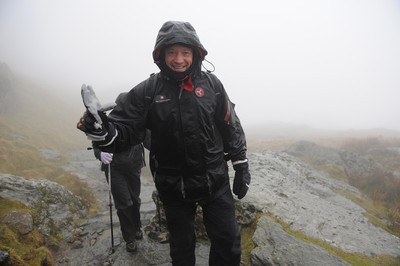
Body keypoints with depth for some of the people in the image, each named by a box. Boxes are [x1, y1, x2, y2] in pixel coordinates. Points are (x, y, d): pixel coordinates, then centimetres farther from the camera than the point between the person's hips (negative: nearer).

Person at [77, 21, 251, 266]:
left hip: (215, 181, 1)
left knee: (228, 241, 11)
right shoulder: (148, 91, -8)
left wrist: (241, 168, 3)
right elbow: (126, 128, -11)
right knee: (182, 245, 20)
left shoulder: (211, 84, -4)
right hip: (173, 186, 0)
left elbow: (231, 128, 1)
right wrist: (104, 131, -34)